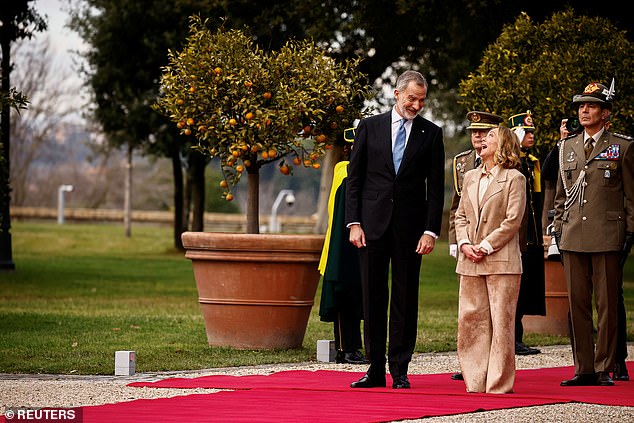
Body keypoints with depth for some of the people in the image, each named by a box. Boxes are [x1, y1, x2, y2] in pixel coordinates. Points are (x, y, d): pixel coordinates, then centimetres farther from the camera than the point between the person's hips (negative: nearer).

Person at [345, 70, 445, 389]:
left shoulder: (431, 134, 5)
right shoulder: (370, 127, 6)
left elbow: (436, 187, 3)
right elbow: (354, 178, 5)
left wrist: (431, 231, -6)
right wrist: (354, 223, -3)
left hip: (410, 227, 0)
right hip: (373, 225, 1)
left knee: (405, 300, 2)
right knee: (373, 297, 3)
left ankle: (399, 371, 7)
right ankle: (375, 369, 8)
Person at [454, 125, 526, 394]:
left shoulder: (514, 178, -2)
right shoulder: (470, 177, 17)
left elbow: (513, 220, -8)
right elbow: (461, 215, 16)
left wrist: (485, 246, -12)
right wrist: (465, 244, -1)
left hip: (501, 260, -6)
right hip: (471, 261, 6)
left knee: (501, 322, -4)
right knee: (470, 320, 3)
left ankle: (499, 384, -1)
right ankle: (475, 381, 9)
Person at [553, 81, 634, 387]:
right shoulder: (567, 147, 15)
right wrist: (558, 229, 12)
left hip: (607, 237, -4)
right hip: (573, 238, 4)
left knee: (607, 304, -1)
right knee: (577, 304, 5)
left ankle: (604, 369, 4)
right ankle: (584, 369, 10)